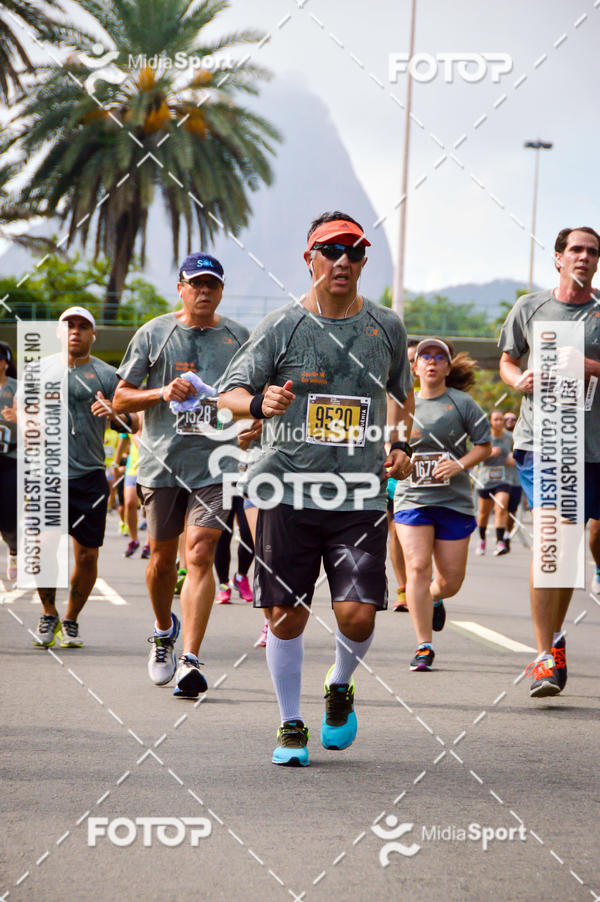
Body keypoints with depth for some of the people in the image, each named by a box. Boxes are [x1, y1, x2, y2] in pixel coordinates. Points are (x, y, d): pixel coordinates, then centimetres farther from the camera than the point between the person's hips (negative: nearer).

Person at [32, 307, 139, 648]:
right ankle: (49, 614, 14)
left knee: (87, 556, 0)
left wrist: (115, 414, -20)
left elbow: (133, 424, 1)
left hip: (89, 477, -1)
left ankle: (71, 620, 21)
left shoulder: (105, 374, 6)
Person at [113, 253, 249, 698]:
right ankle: (164, 630, 39)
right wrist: (163, 393, -10)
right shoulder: (153, 334, 6)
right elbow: (121, 398, 7)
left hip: (216, 464, -1)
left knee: (200, 555, -13)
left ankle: (190, 660, -17)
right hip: (162, 461, 1)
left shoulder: (238, 337, 8)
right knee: (162, 557, 11)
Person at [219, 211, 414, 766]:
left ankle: (341, 689, 23)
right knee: (287, 615, 0)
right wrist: (260, 402, -23)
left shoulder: (386, 327, 9)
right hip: (290, 491, -1)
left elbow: (404, 393, 27)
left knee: (358, 615, -9)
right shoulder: (282, 327, 0)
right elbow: (229, 393, -2)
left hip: (360, 497, 1)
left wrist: (403, 444, 13)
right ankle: (291, 725, 18)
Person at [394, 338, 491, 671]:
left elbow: (484, 445, 3)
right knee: (417, 567, -14)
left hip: (454, 500, -1)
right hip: (412, 497, 1)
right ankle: (423, 647, -7)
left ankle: (434, 599, 42)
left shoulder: (462, 403, 0)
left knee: (451, 578, 3)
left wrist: (460, 464, -14)